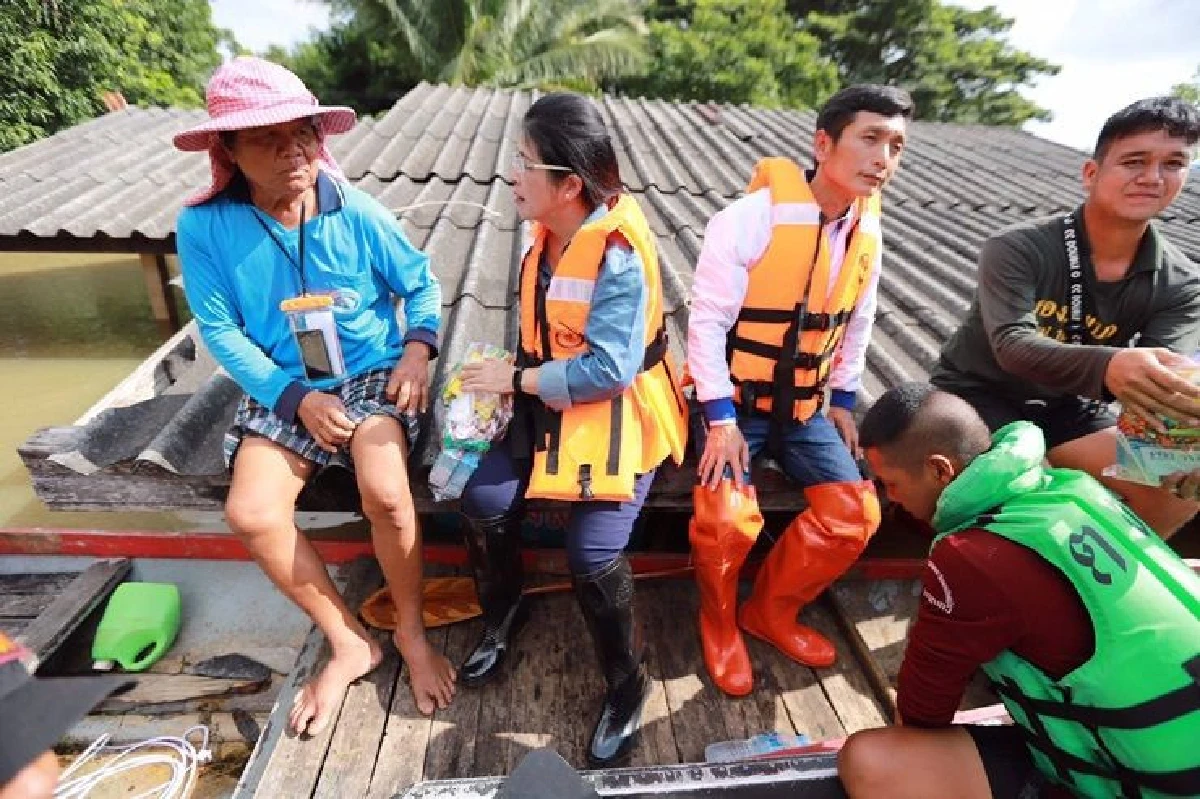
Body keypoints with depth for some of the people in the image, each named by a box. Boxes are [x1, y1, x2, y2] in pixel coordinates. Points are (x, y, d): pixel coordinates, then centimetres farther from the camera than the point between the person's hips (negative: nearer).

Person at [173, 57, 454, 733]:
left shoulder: (357, 213, -7)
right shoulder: (204, 227, -7)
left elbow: (422, 284, 3)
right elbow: (222, 331, -5)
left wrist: (419, 347, -15)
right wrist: (297, 399, -16)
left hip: (374, 374, -1)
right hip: (283, 390, 2)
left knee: (385, 492, -28)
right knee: (251, 512, -19)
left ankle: (412, 632, 2)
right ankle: (350, 642, 5)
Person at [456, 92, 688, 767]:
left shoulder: (619, 254, -22)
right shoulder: (547, 231, 5)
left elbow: (607, 370, -26)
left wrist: (517, 380, -16)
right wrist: (516, 379, 0)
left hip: (617, 413, -7)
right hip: (553, 403, 7)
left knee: (592, 551, -18)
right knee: (485, 498, -10)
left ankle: (628, 684, 12)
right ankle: (504, 611, 22)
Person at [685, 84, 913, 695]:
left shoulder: (868, 232, 3)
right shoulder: (752, 216, -18)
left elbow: (856, 326, 14)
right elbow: (707, 317, -19)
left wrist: (843, 401, 12)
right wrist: (721, 417, -21)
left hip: (804, 403, 6)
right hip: (735, 395, -6)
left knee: (855, 512, -4)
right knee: (729, 522, -23)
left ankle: (770, 610, 20)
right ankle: (718, 622, 11)